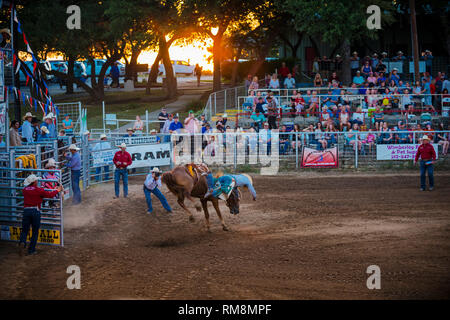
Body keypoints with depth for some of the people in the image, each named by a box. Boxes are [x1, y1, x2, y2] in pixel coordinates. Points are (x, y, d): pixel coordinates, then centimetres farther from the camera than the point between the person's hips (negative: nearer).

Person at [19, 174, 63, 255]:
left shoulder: (24, 190, 9)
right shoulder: (39, 190, -4)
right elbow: (50, 195, 2)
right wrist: (57, 190, 19)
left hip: (26, 211, 3)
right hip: (35, 211, -3)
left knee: (25, 229, 10)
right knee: (35, 231, 8)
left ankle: (22, 240, -22)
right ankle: (31, 249, 7)